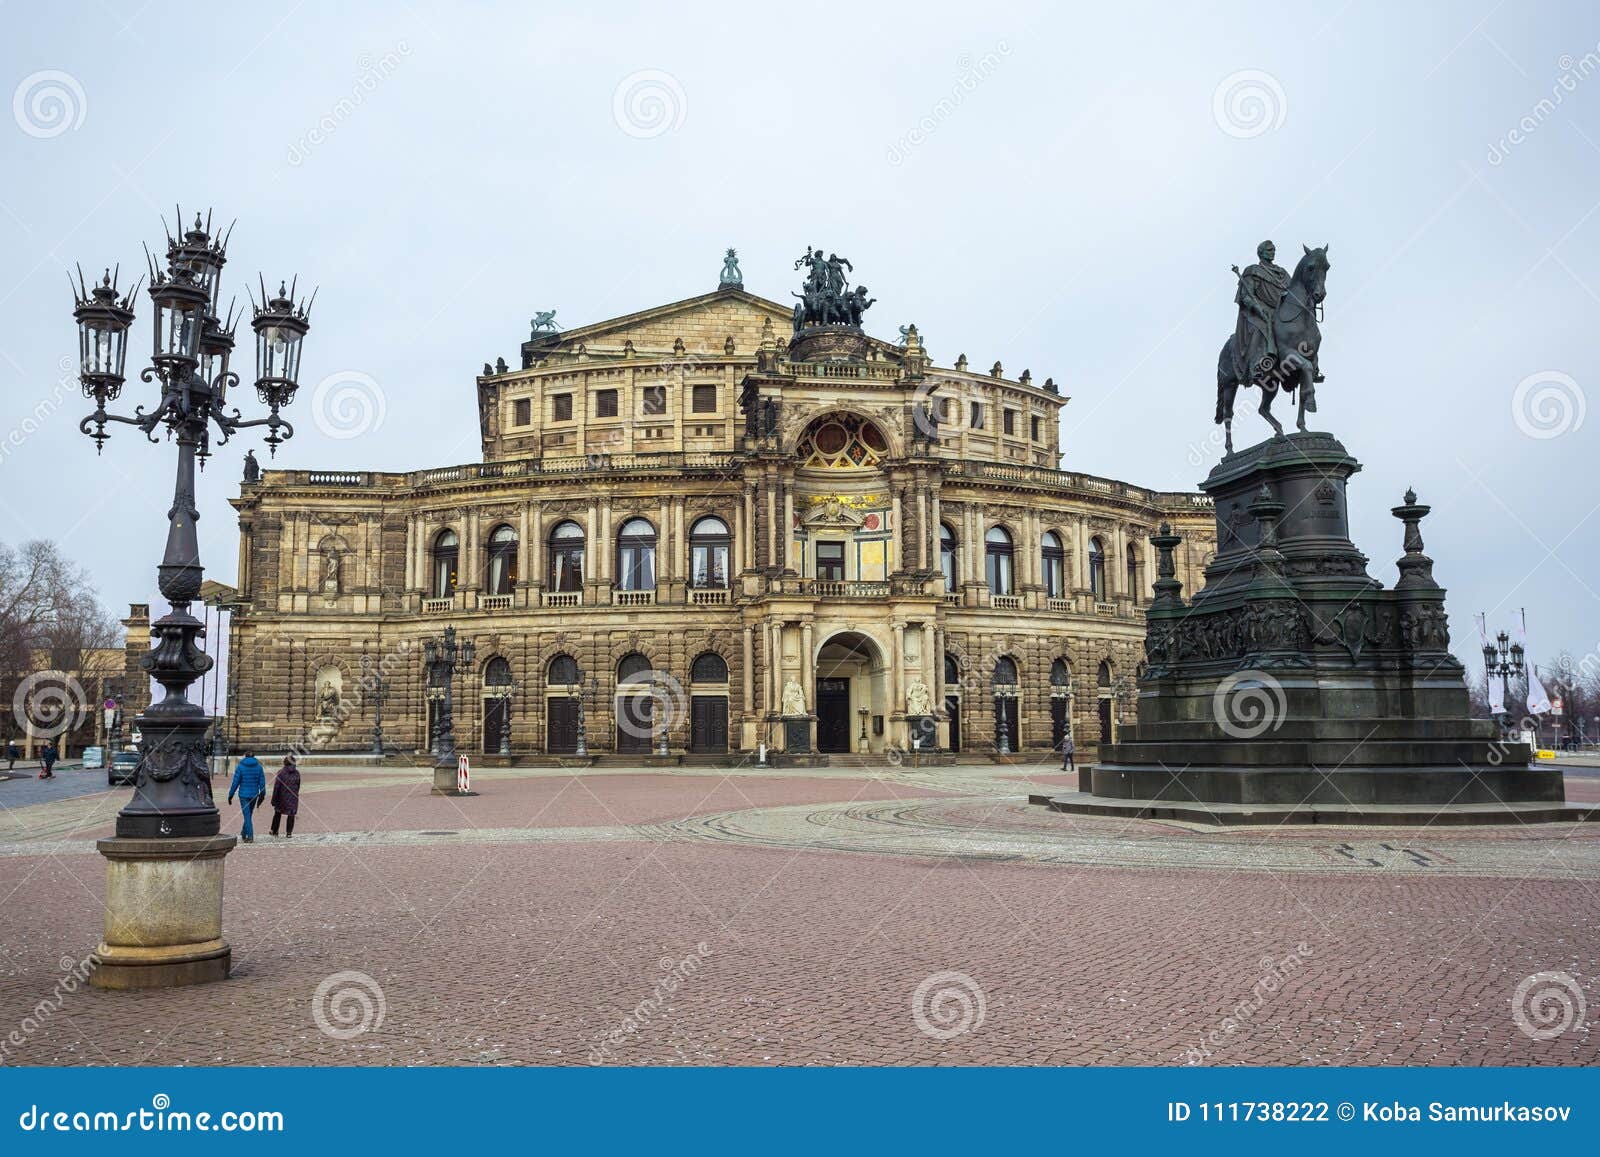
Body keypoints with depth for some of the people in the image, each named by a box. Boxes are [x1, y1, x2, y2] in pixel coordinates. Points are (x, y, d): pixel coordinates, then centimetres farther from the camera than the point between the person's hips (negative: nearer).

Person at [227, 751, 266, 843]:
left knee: (247, 815, -2)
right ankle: (243, 833, 33)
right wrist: (262, 795, 9)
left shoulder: (240, 767, -6)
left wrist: (230, 795, 2)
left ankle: (250, 836, -9)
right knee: (248, 814, 19)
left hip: (244, 794, -3)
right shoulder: (258, 767, 1)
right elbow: (262, 782, 1)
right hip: (254, 794, 3)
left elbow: (235, 782, -6)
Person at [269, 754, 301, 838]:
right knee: (291, 815, 6)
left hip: (282, 797, -1)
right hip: (293, 797, 1)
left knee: (277, 813, 19)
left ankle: (274, 831, 27)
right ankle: (289, 833, 4)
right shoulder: (297, 773, 0)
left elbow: (276, 787, -9)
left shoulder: (281, 772, -10)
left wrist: (274, 800, -5)